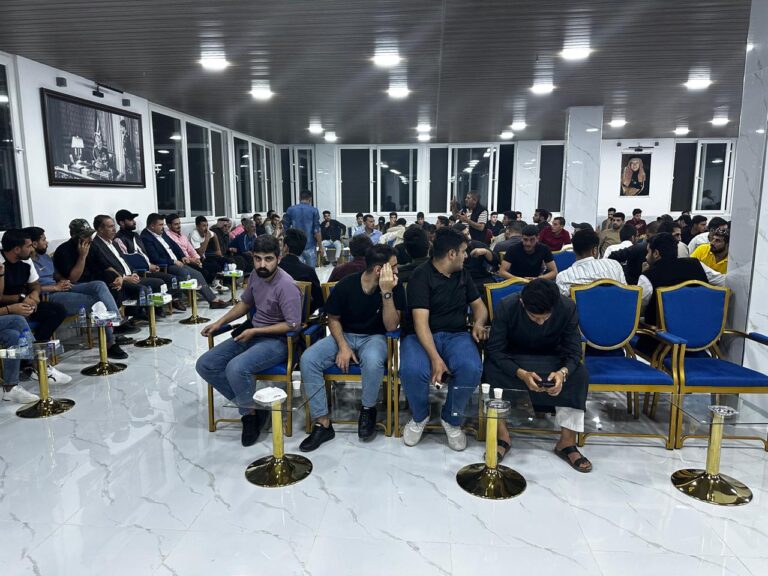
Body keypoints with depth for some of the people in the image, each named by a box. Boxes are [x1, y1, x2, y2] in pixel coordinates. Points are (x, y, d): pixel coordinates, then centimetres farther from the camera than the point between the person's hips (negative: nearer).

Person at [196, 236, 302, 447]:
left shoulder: (286, 286, -21)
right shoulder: (256, 275, 3)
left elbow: (293, 325, -21)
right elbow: (245, 303, 19)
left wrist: (255, 331, -19)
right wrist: (220, 322, 7)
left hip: (277, 340, -8)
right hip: (250, 333, 8)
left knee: (236, 368, -33)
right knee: (205, 365, -4)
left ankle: (251, 412, -4)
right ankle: (248, 404, 1)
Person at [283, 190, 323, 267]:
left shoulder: (290, 210, 3)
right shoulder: (313, 210, -3)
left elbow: (286, 228, 5)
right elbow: (317, 230, -7)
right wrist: (320, 246, 0)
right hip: (310, 245, -1)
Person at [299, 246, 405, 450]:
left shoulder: (395, 287, -12)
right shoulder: (346, 285, -12)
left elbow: (391, 326, -17)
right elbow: (333, 319, 1)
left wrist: (387, 292, -28)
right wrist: (343, 346, -15)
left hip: (374, 337, -1)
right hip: (344, 335, 2)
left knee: (373, 361, -38)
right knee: (307, 359, -24)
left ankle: (368, 410, -7)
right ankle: (323, 423, -14)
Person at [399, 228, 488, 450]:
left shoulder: (462, 274, 11)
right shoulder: (421, 275, -9)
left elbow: (478, 304, 22)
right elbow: (420, 321, -18)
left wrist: (479, 323, -3)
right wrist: (435, 358, -30)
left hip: (456, 335, 4)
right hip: (421, 336, -4)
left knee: (472, 369, -29)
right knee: (412, 371, -35)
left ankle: (452, 419, 0)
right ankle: (420, 417, 0)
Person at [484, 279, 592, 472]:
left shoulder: (568, 308, -23)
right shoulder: (506, 307, -27)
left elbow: (573, 351, -18)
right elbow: (494, 349, -25)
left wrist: (563, 372, -41)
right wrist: (521, 374, -41)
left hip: (552, 359, 2)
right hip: (514, 358, -1)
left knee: (580, 375, -27)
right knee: (491, 369, -32)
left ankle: (567, 441, -16)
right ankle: (502, 435, -19)